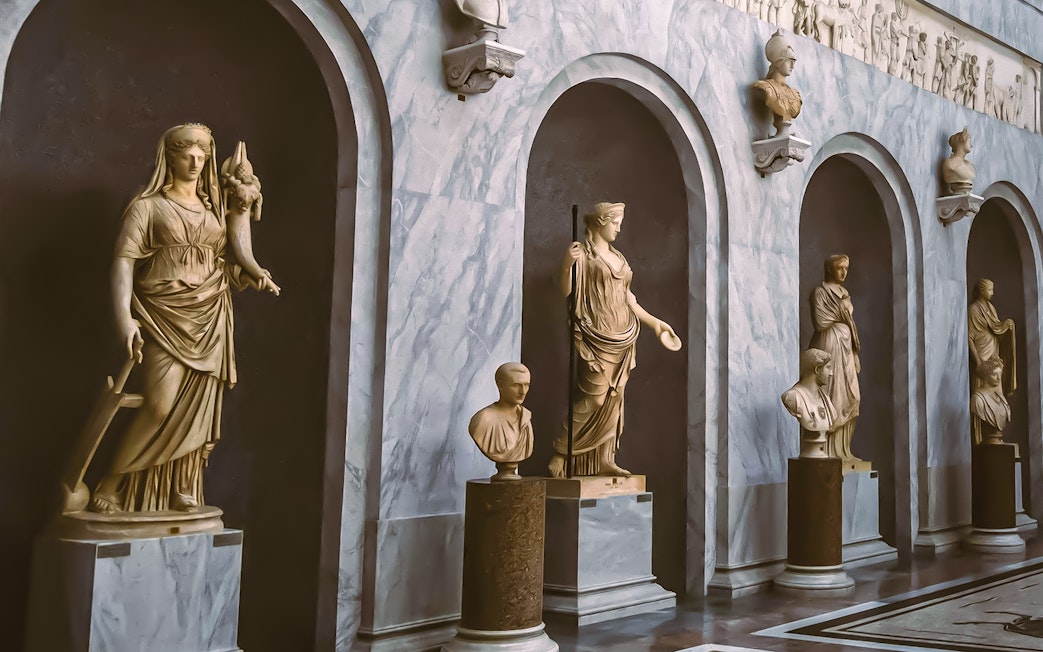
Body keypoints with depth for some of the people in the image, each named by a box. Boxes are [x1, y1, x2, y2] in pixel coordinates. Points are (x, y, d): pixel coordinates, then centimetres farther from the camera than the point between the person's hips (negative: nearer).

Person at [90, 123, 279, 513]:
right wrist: (124, 317, -19)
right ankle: (112, 488, 0)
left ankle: (185, 494, 11)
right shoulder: (148, 206, 2)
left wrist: (253, 275, -4)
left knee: (198, 409, 2)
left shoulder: (215, 209, 17)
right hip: (164, 316, -4)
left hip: (210, 317, 5)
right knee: (161, 406, -15)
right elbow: (124, 261, -6)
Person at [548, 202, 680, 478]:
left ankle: (604, 460, 8)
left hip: (622, 336, 7)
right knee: (595, 396, -13)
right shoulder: (583, 253, -2)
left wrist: (654, 322, 22)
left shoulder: (617, 257, 18)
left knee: (614, 397, 4)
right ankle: (560, 453, -3)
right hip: (595, 334, -7)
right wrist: (566, 265, -29)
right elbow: (567, 291, -11)